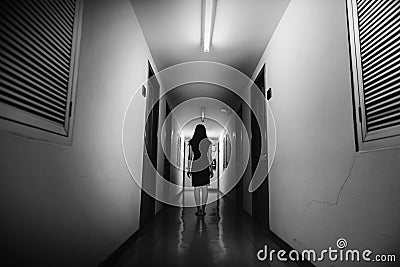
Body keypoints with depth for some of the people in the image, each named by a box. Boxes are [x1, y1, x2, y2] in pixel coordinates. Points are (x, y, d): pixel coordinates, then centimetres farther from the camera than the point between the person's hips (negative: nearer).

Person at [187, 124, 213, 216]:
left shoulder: (191, 142, 0)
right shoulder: (208, 142, -4)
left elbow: (190, 157, 2)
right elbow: (209, 157, -3)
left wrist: (189, 170, 8)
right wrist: (211, 169, 4)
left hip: (195, 167, 1)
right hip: (205, 166, -1)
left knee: (196, 188, 8)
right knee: (205, 187, 5)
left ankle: (199, 209, 10)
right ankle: (203, 209, 7)